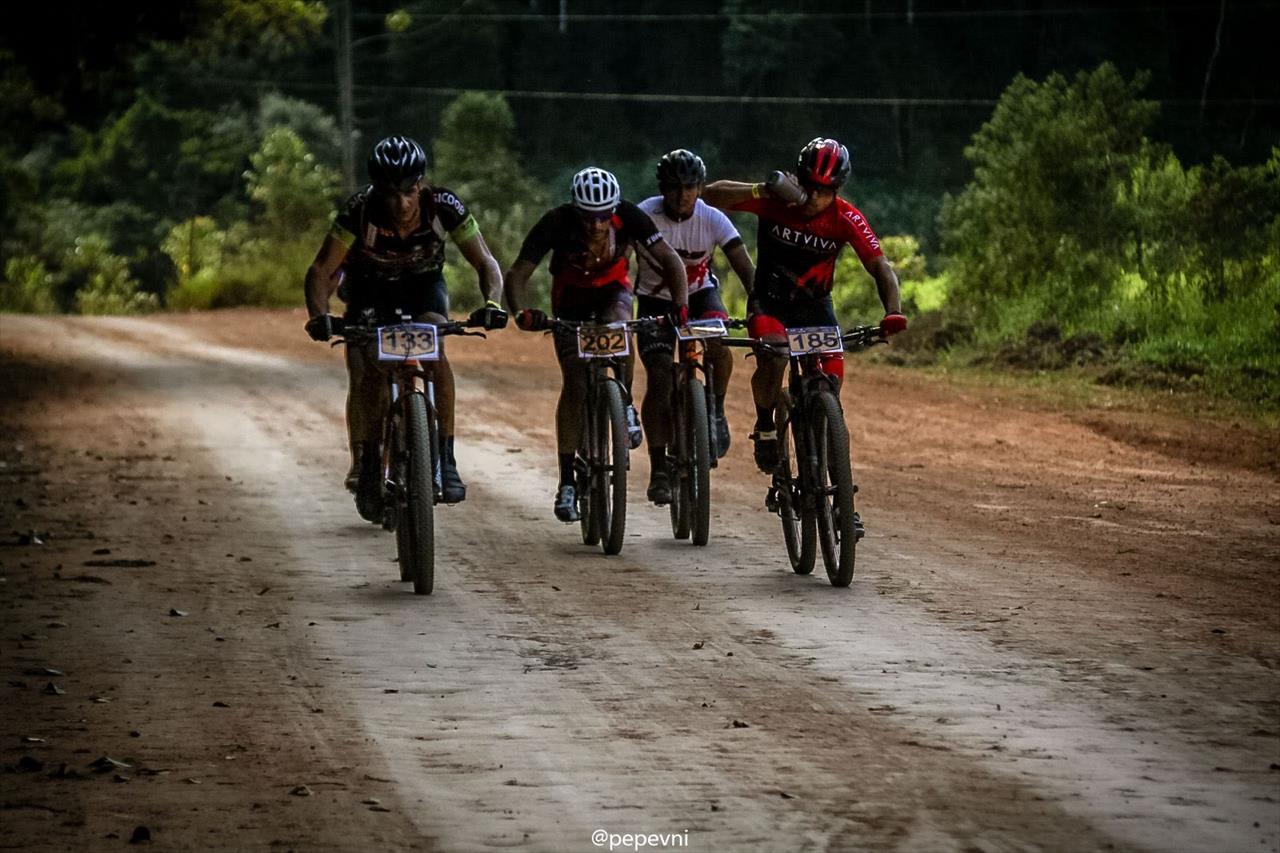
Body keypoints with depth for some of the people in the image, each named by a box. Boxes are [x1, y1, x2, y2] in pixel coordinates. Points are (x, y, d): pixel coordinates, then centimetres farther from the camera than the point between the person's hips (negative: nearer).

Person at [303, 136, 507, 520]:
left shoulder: (443, 206, -30)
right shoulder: (361, 210, -32)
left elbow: (485, 262, -25)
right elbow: (320, 271, -30)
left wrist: (491, 303, -44)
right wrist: (319, 316, -47)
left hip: (423, 282, 0)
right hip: (370, 284, 0)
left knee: (435, 353, -27)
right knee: (366, 374, -15)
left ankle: (446, 460, -22)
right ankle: (365, 463, 6)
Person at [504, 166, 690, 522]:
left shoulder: (628, 216, -27)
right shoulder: (556, 223, -29)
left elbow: (670, 260, -26)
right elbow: (516, 276, -29)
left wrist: (680, 304, -43)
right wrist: (522, 313, -49)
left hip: (612, 290, 0)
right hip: (571, 297, 0)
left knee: (617, 326, -36)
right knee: (575, 386, -12)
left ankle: (625, 405, -13)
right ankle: (566, 481, -5)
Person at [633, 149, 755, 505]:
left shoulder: (712, 220, -20)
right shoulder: (644, 216, -24)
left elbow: (745, 267, -25)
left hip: (700, 293, 1)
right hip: (655, 300, -1)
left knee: (719, 344, -31)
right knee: (660, 381, -13)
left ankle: (716, 410, -4)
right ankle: (659, 469, -3)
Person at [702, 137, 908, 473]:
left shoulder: (846, 219, -18)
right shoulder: (776, 202, -19)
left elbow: (880, 267, -21)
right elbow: (711, 196, -23)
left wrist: (893, 311, -39)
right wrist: (760, 191, -38)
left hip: (815, 304, 2)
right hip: (769, 302, -2)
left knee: (832, 380, -14)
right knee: (772, 359, -31)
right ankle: (765, 426, -5)